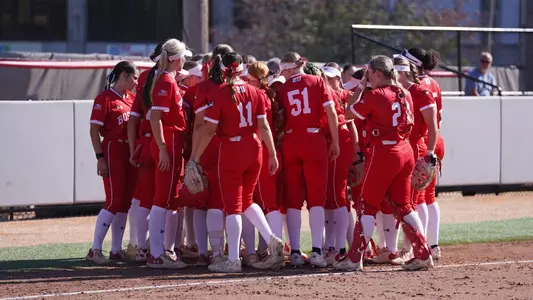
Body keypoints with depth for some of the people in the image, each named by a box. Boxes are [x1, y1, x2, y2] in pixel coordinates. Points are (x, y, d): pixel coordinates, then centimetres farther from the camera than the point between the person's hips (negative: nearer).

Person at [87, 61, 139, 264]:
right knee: (114, 201, -11)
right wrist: (100, 157, -18)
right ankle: (95, 250, -7)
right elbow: (94, 130, -12)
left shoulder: (131, 98, 13)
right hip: (112, 150, -8)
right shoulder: (105, 98, -9)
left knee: (125, 202, 8)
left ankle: (116, 250, 14)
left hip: (130, 152, 8)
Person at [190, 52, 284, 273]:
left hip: (231, 152, -4)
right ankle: (272, 240, 7)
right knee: (246, 200, 22)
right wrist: (272, 154, 9)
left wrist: (195, 158, -5)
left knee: (233, 206, 1)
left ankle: (233, 260, 0)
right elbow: (264, 126, 2)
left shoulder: (220, 95, -11)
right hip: (254, 151, 4)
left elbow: (208, 130, -11)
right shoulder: (255, 93, 2)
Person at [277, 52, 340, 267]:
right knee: (316, 197, 0)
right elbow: (331, 113, -2)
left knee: (293, 198, 8)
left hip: (290, 142, 1)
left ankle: (295, 251, 4)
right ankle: (317, 251, -11)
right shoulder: (317, 82, 3)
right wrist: (335, 143, 4)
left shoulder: (282, 89, 5)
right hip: (314, 140, -1)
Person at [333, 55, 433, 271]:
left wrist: (359, 88, 5)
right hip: (406, 152, 7)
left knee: (367, 206, -1)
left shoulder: (375, 96, -12)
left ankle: (354, 259, -1)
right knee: (403, 206, 14)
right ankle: (423, 254, 8)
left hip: (383, 153, -7)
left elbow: (349, 115, -4)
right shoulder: (404, 95, 9)